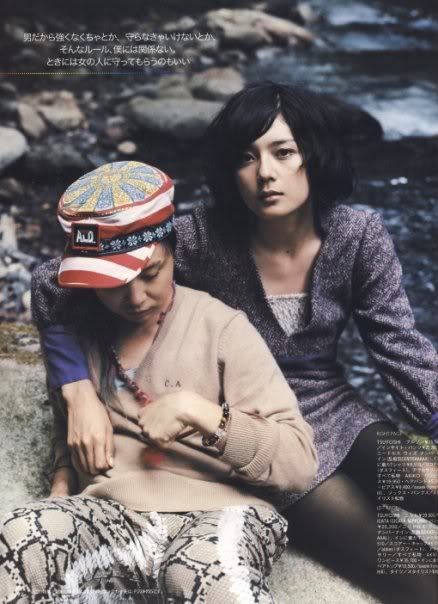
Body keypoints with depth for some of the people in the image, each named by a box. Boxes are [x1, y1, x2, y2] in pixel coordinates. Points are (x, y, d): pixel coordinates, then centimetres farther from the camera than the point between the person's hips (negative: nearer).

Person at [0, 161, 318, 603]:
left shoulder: (221, 327, -3)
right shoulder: (78, 331, 11)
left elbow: (299, 463, -7)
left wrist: (197, 410, -17)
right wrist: (61, 487, 9)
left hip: (216, 516, -4)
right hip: (110, 518, 4)